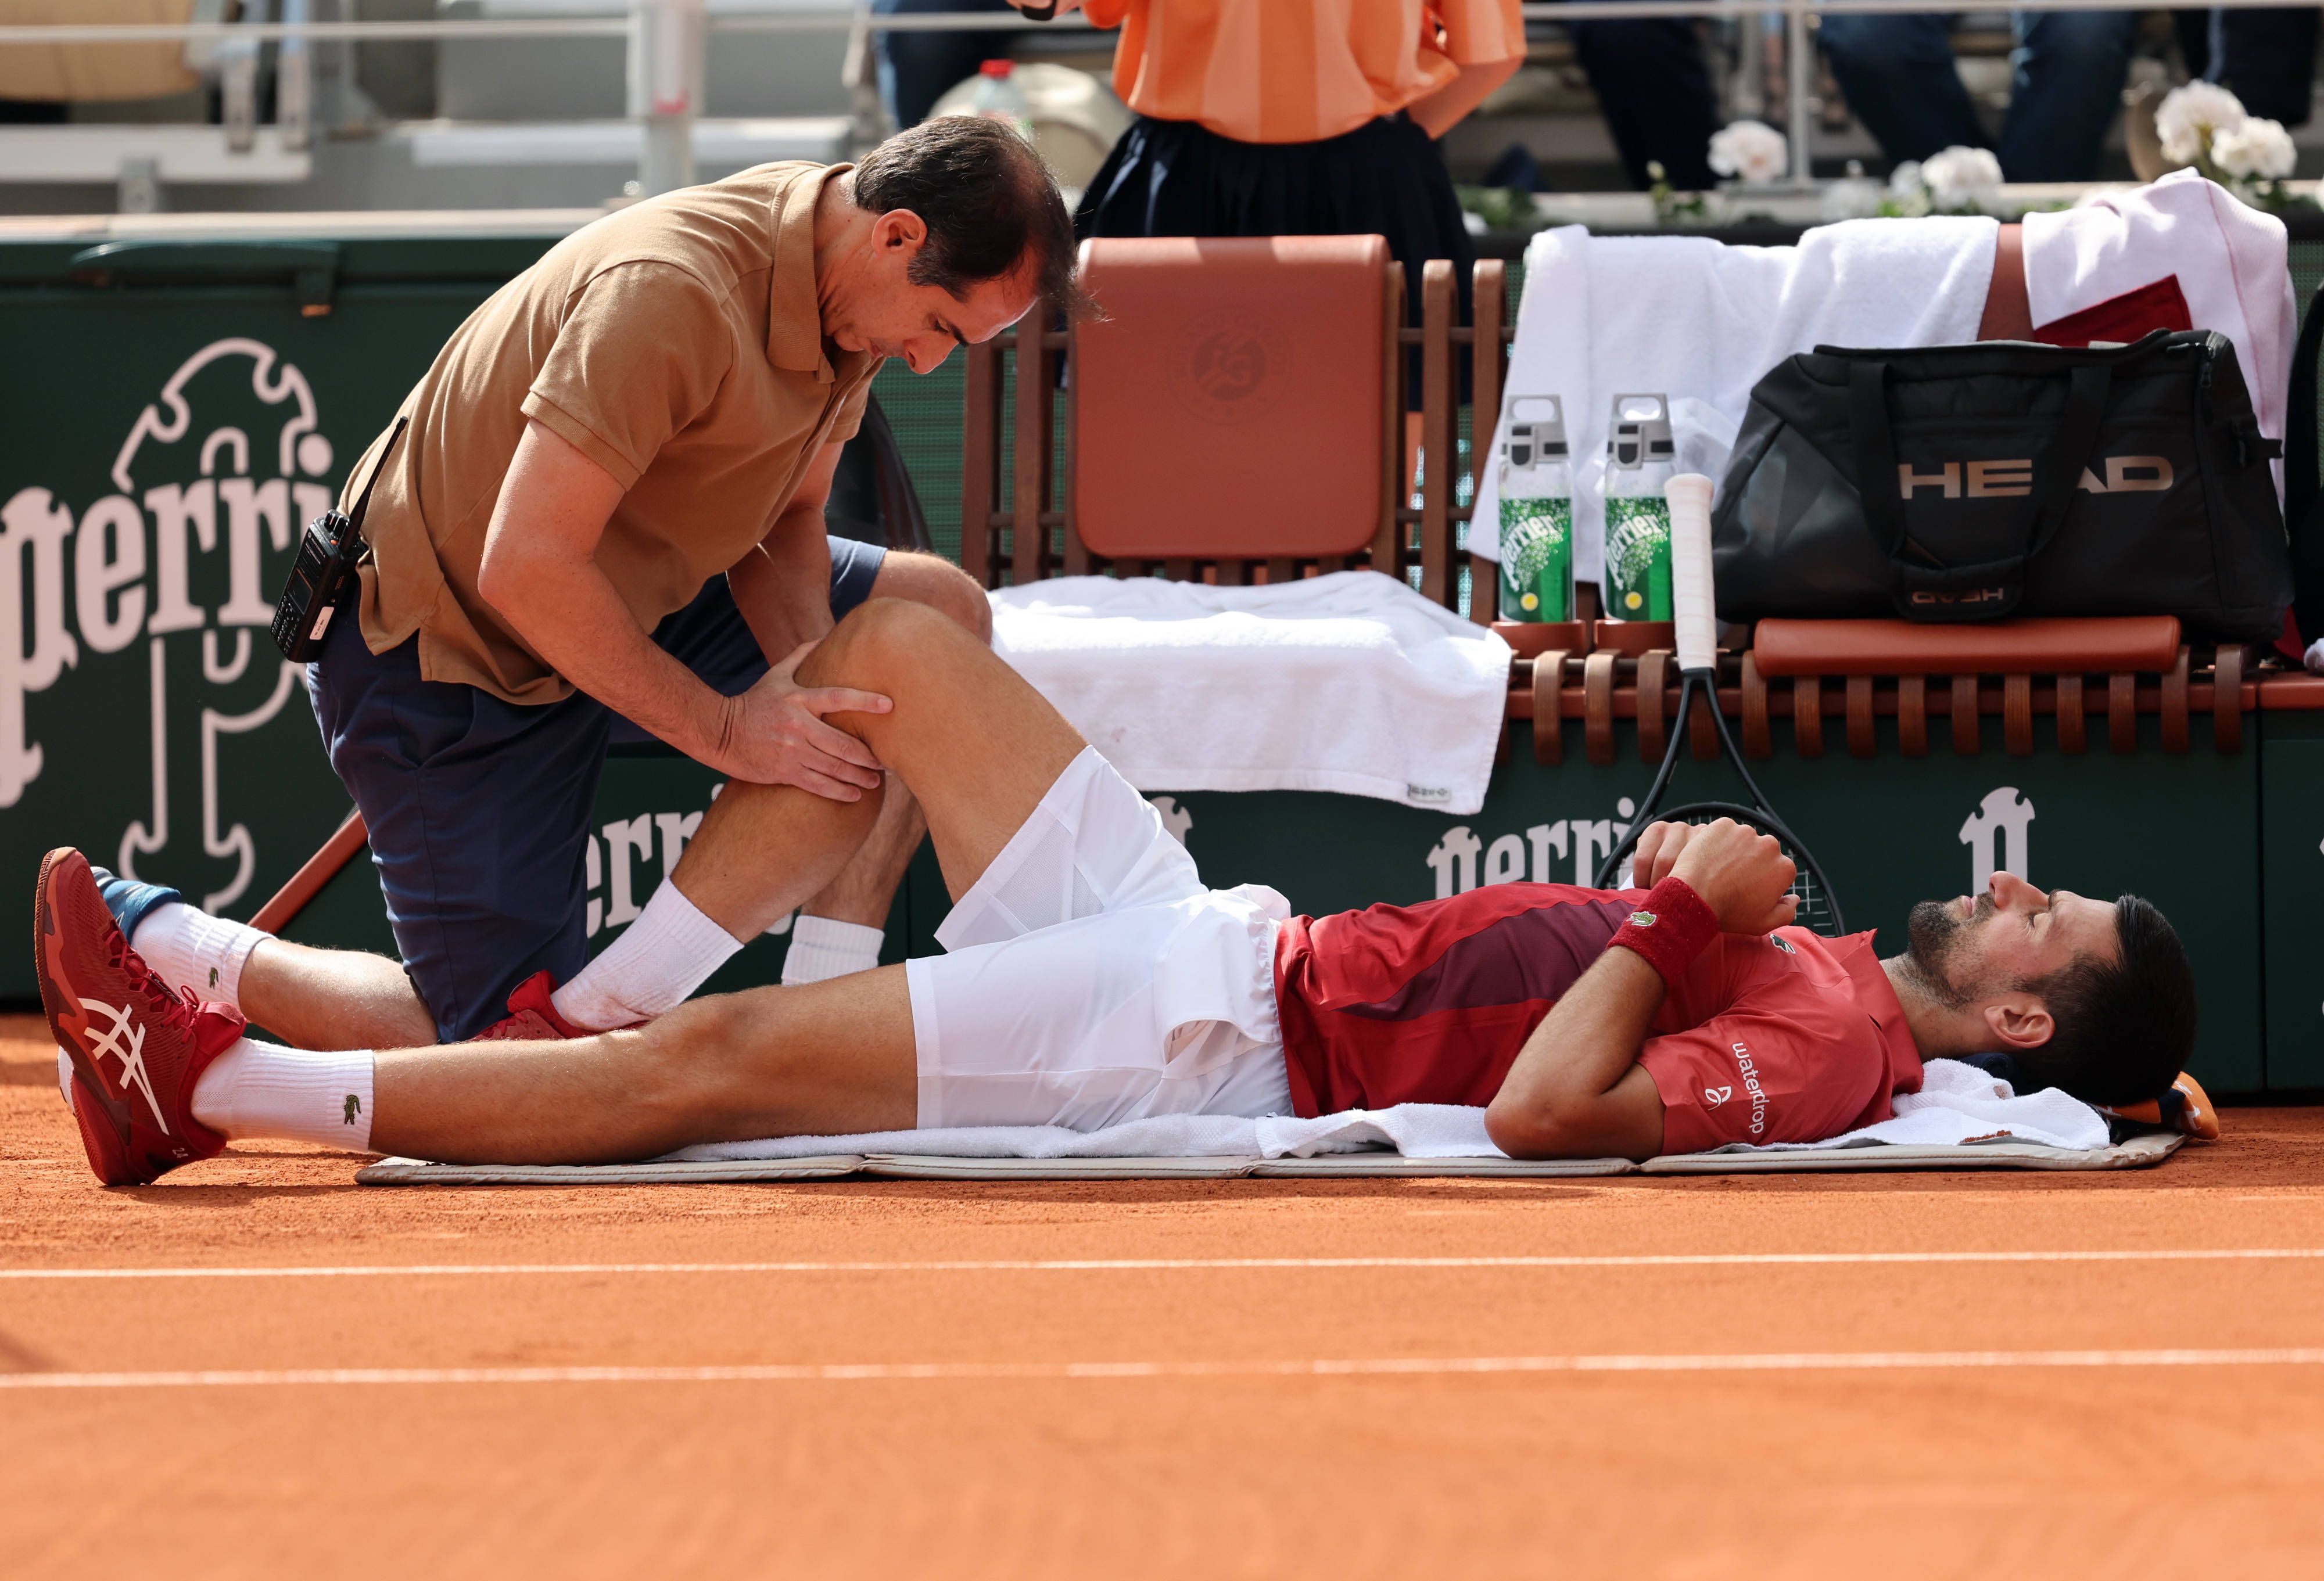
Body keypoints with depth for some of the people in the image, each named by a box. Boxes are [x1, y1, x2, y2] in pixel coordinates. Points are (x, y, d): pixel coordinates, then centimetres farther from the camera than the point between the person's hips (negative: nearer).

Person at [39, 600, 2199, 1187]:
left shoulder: (1831, 1050, -18)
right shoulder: (1811, 961, 10)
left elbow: (1546, 1106, -34)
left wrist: (1676, 919, -21)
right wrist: (1696, 884, 6)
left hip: (1208, 1050, -10)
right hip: (1213, 936, 10)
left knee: (715, 1061, -14)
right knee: (894, 647, 11)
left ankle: (212, 1088, -7)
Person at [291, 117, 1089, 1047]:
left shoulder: (852, 293, -5)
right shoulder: (673, 294, -34)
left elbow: (788, 517, 6)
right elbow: (526, 568, -35)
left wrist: (805, 675, -15)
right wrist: (726, 728, -28)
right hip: (444, 655, -9)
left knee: (940, 614, -2)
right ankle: (171, 949, 10)